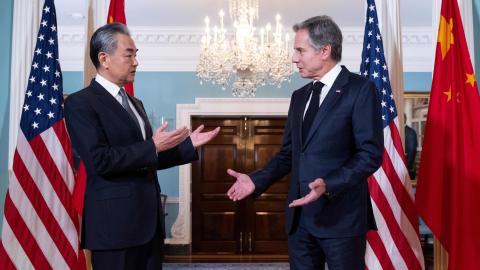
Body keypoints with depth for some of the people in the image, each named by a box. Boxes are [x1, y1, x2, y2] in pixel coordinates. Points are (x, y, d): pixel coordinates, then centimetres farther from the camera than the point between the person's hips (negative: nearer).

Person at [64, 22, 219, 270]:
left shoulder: (134, 103, 17)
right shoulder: (80, 103, -9)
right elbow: (99, 160, -19)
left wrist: (189, 144, 9)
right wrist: (152, 147, -17)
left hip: (149, 219, 8)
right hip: (116, 221, -7)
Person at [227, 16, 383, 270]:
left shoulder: (360, 89, -7)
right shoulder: (300, 95, 14)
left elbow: (370, 154, -14)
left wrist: (329, 185, -26)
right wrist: (256, 180, 1)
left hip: (341, 215, -6)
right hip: (299, 215, 6)